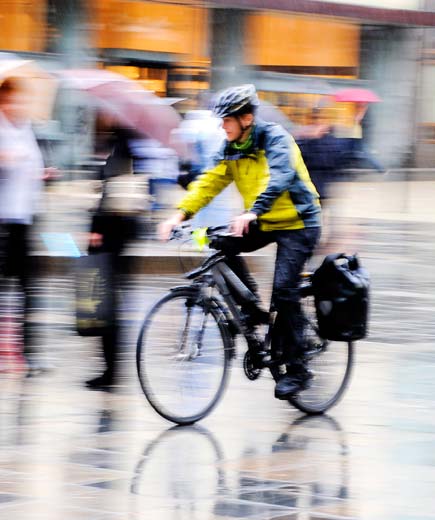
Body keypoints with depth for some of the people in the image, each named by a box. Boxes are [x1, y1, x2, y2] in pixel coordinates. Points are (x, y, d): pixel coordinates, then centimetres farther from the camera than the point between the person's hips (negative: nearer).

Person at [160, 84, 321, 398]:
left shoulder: (275, 138, -18)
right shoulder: (232, 149, 3)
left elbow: (278, 178, -34)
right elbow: (210, 183, -1)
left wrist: (251, 213, -49)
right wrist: (180, 215, -16)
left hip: (297, 223, -7)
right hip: (263, 223, 7)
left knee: (284, 290, -17)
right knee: (222, 245, -17)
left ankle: (297, 370, -9)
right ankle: (253, 311, -1)